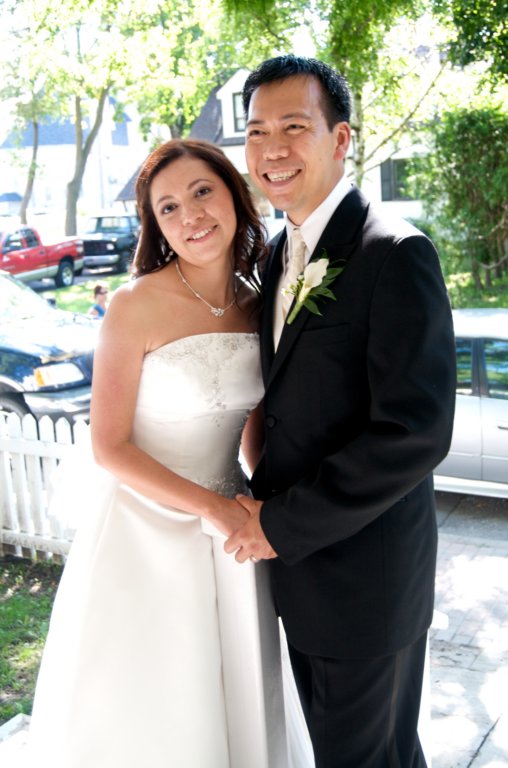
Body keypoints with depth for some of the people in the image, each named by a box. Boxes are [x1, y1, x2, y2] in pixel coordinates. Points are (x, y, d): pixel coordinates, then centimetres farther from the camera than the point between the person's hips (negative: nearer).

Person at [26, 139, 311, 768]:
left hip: (229, 523, 5)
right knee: (143, 716, 14)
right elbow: (110, 446, -15)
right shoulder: (138, 305, -16)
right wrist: (208, 507, -19)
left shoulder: (256, 304, 0)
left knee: (228, 702, 20)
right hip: (146, 528, -4)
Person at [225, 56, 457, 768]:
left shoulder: (395, 253, -19)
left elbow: (416, 431, -26)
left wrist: (282, 525, -19)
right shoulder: (280, 254, 8)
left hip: (363, 571, -8)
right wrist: (264, 507, 2)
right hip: (298, 556, 8)